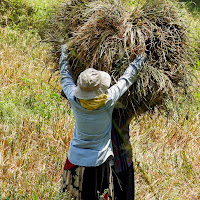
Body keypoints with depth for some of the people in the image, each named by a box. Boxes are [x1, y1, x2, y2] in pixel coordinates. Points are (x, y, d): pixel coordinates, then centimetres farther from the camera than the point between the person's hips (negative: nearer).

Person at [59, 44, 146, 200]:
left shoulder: (74, 100, -16)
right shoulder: (108, 101, -20)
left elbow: (65, 78, 5)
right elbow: (126, 79, -4)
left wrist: (64, 56, 21)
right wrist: (139, 60, 11)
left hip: (76, 158, 2)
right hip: (98, 161, -2)